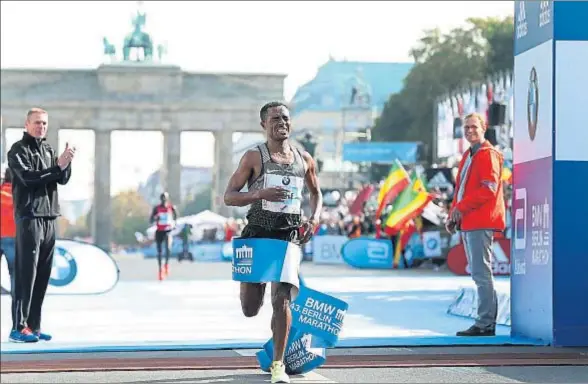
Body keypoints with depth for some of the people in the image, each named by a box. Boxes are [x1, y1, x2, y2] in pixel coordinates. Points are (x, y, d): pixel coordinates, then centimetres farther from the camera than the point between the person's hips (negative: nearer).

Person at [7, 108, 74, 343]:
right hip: (29, 217, -7)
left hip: (49, 217, 7)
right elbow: (29, 177, -15)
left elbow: (63, 180, 9)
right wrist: (58, 166, -17)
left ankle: (33, 325, 11)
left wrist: (66, 162, -10)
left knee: (42, 275, 7)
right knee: (26, 273, -10)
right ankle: (19, 327, -11)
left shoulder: (49, 150, 17)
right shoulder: (18, 150, -2)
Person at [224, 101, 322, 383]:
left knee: (282, 300, -14)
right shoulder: (254, 157, -1)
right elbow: (229, 197, -3)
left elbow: (316, 193, 25)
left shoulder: (304, 159, 9)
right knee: (250, 310, 3)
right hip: (257, 234, -1)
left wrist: (314, 219, 5)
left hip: (289, 235, 1)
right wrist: (260, 194, -20)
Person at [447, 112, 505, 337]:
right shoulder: (469, 156, 22)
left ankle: (485, 324, -10)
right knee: (479, 274, 11)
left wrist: (461, 207, -16)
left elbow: (489, 189, -17)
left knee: (481, 273, -11)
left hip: (481, 222, -10)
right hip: (468, 223, 10)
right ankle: (487, 322, 15)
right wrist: (454, 214, 14)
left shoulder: (488, 154, -8)